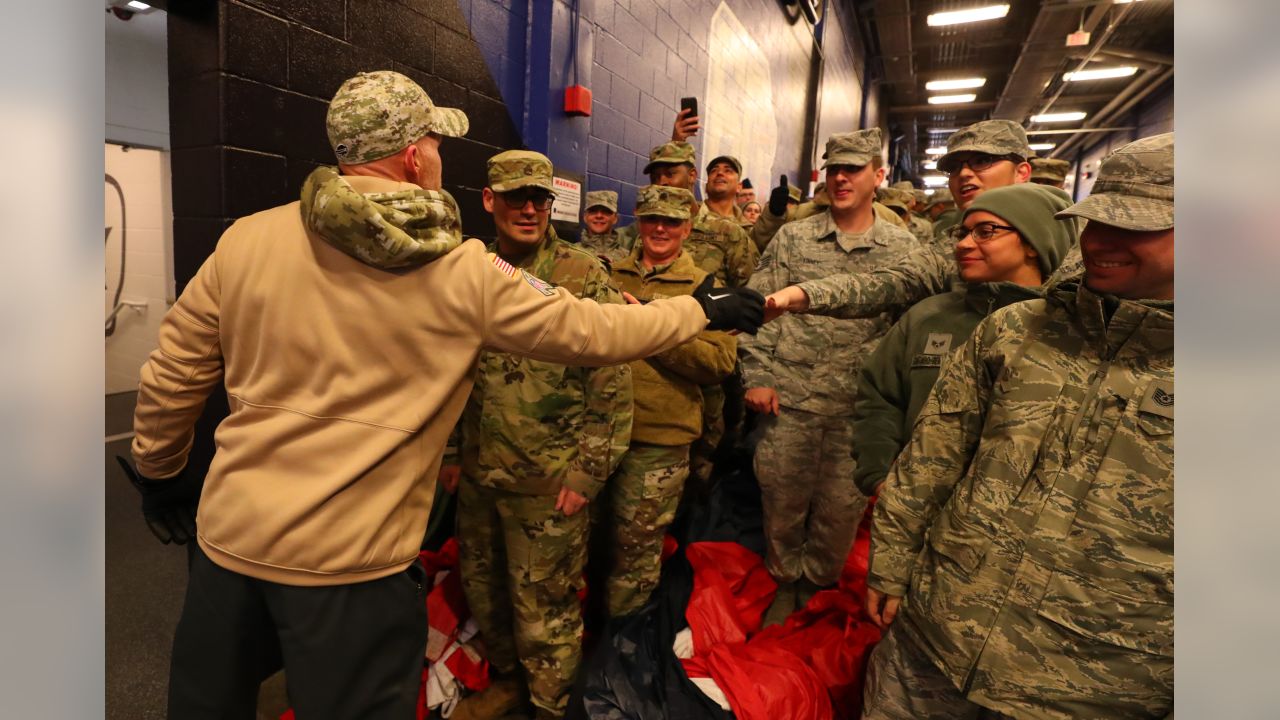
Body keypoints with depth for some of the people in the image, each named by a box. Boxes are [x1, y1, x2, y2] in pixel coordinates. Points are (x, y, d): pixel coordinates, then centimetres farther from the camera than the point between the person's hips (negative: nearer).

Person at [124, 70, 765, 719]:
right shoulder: (466, 273, -12)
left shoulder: (245, 239, -4)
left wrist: (158, 473, 23)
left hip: (229, 532, 4)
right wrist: (703, 309, 10)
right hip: (353, 558, -3)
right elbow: (593, 332, -5)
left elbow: (171, 376, 4)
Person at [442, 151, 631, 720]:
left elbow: (613, 383, -12)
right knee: (482, 590, 22)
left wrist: (588, 473, -13)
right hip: (477, 475, 6)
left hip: (548, 482, -5)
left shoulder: (584, 276, -10)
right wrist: (449, 450, 13)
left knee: (544, 609, 9)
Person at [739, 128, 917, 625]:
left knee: (841, 505, 11)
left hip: (858, 407, 0)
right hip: (789, 398, 0)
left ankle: (817, 584, 36)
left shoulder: (902, 248, 4)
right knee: (782, 499, 11)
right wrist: (756, 375, -5)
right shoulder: (792, 238, 4)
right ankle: (786, 581, 35)